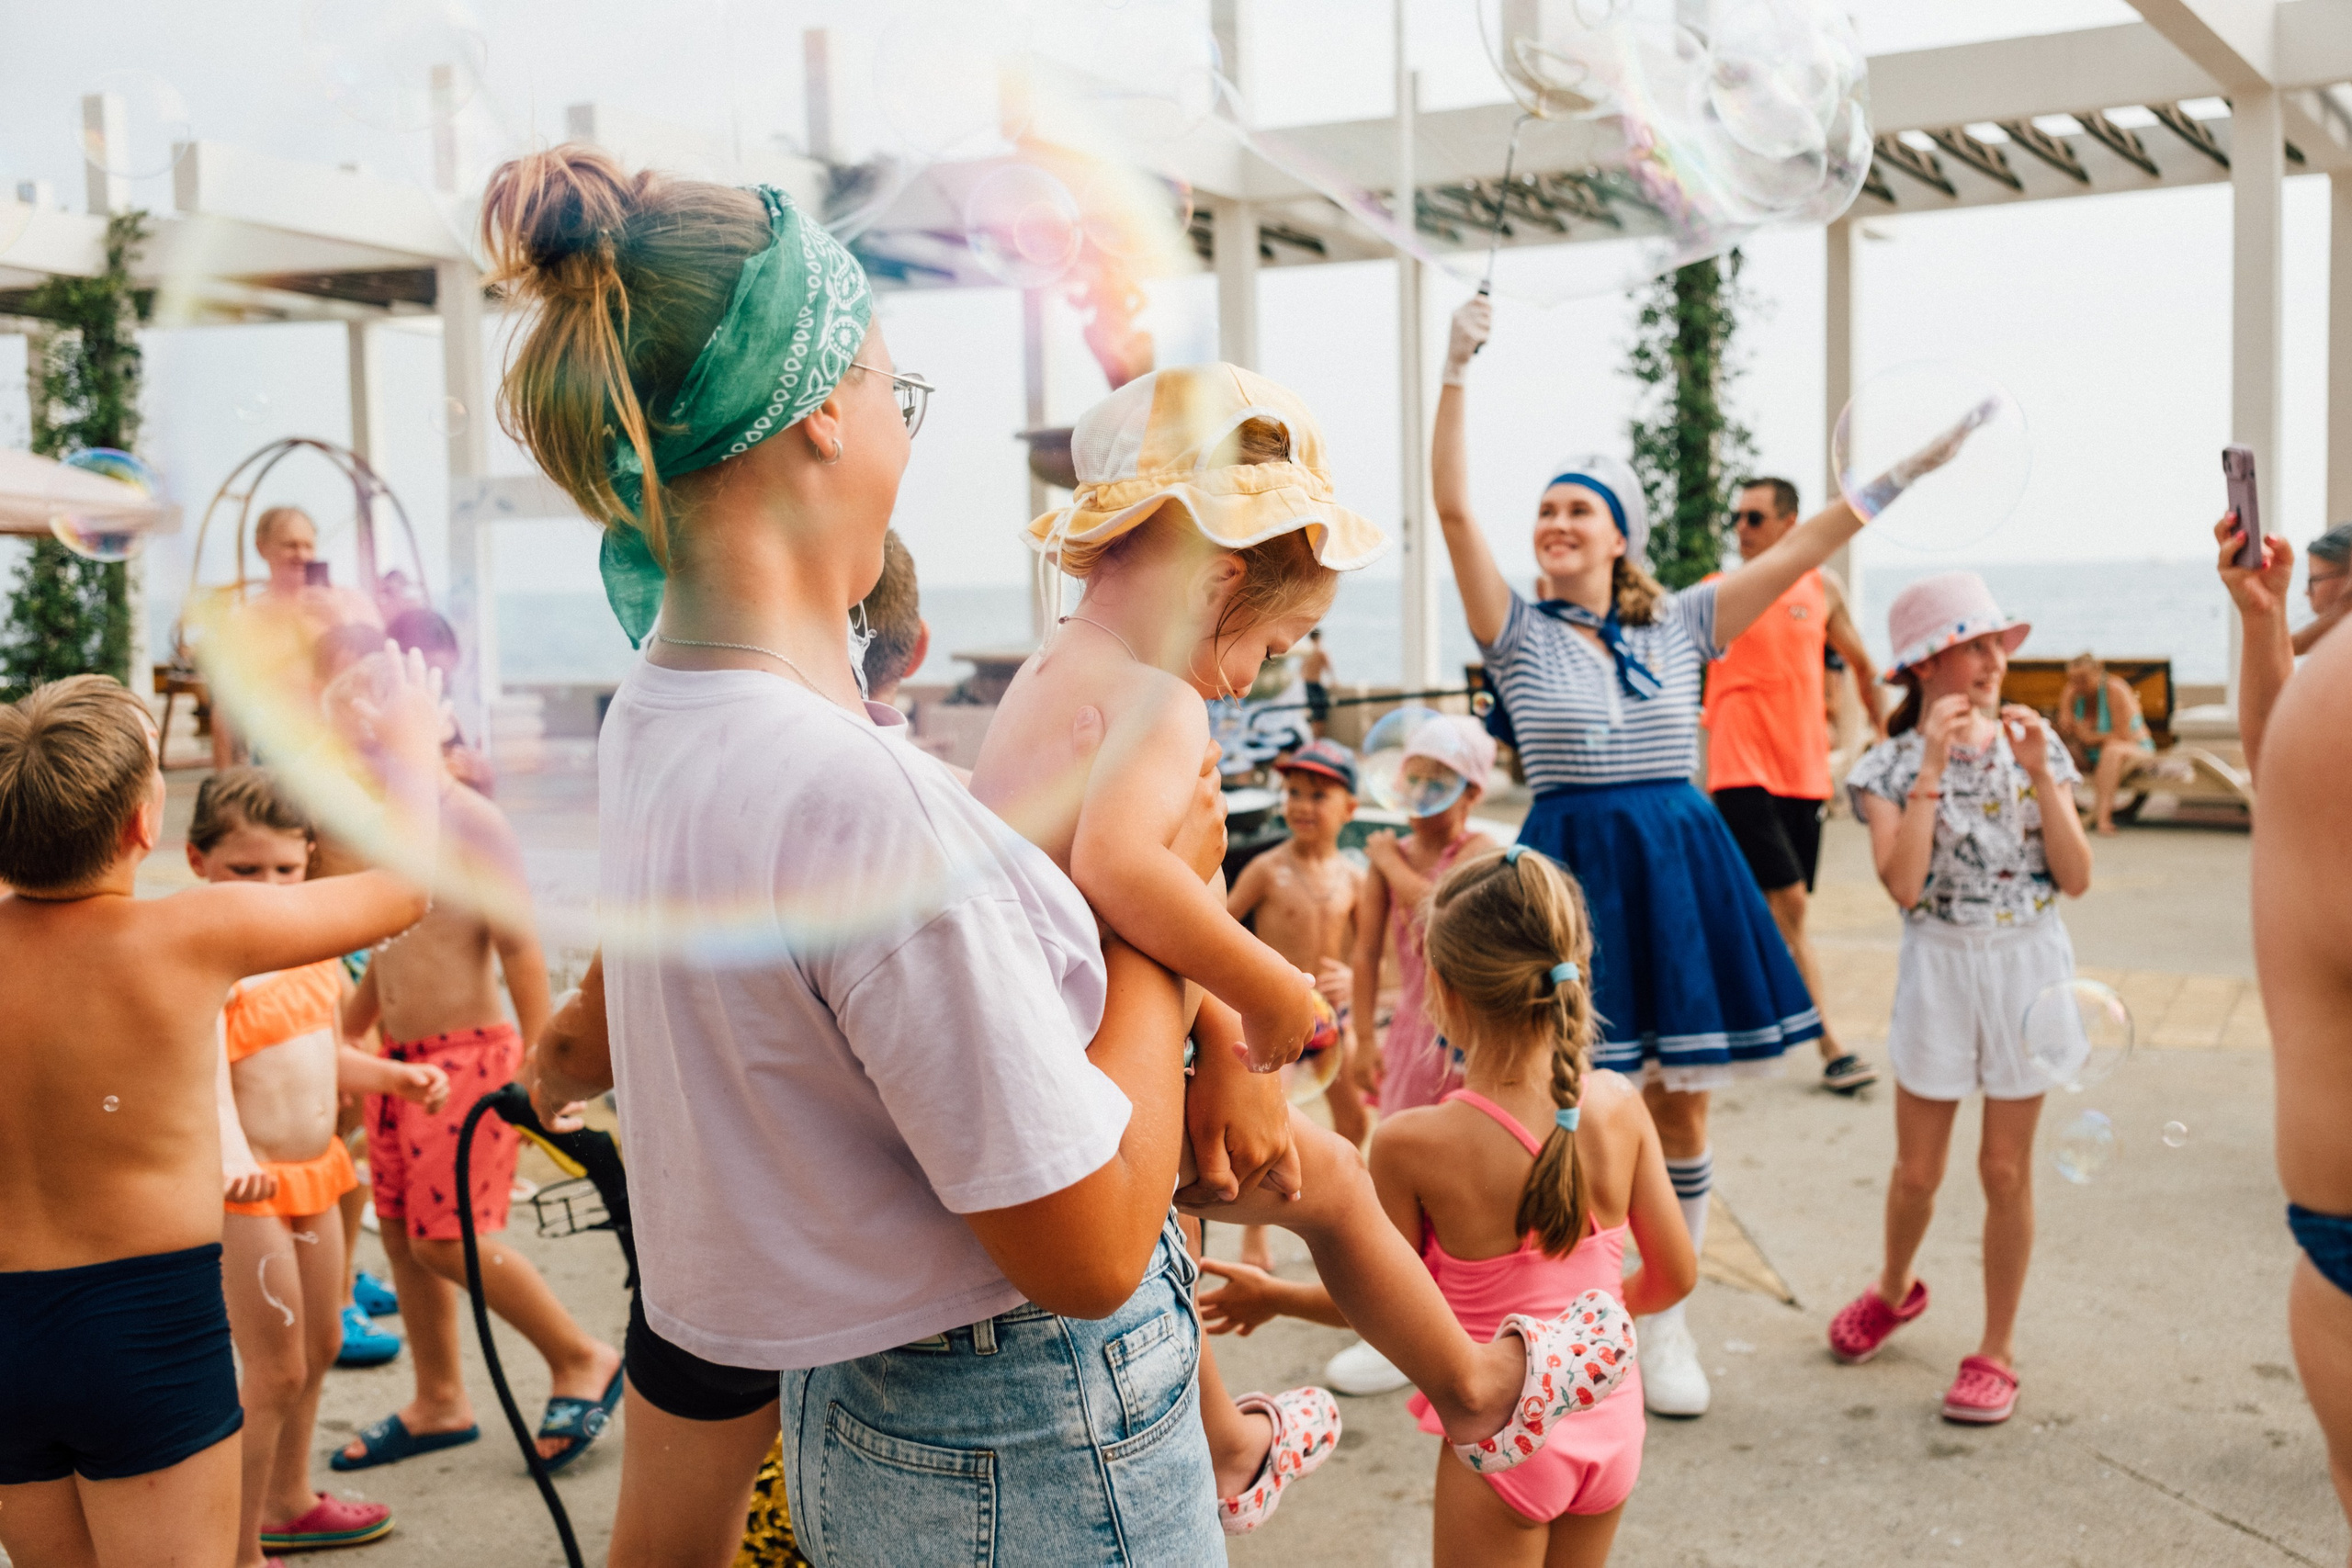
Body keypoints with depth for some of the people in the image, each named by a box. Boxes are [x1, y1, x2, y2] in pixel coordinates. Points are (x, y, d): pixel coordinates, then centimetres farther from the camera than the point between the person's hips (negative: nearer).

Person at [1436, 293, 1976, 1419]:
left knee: (1678, 1111, 9)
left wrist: (1913, 466, 2)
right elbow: (1453, 508, -10)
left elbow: (1805, 544, 5)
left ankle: (1666, 1321, 23)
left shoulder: (1679, 627, 6)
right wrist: (1458, 369, -16)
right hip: (1572, 870, -2)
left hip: (1678, 869, 2)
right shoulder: (1519, 635, 0)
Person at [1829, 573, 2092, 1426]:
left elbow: (2076, 879, -6)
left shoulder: (2034, 745, 0)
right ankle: (1894, 1288, 39)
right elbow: (1903, 883, -20)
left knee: (2006, 1167, 6)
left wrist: (2039, 774, -15)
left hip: (2028, 964, 1)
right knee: (1917, 1169, 9)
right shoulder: (1890, 766, -5)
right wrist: (1931, 768, -21)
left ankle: (1997, 1349, 19)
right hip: (1939, 969, -1)